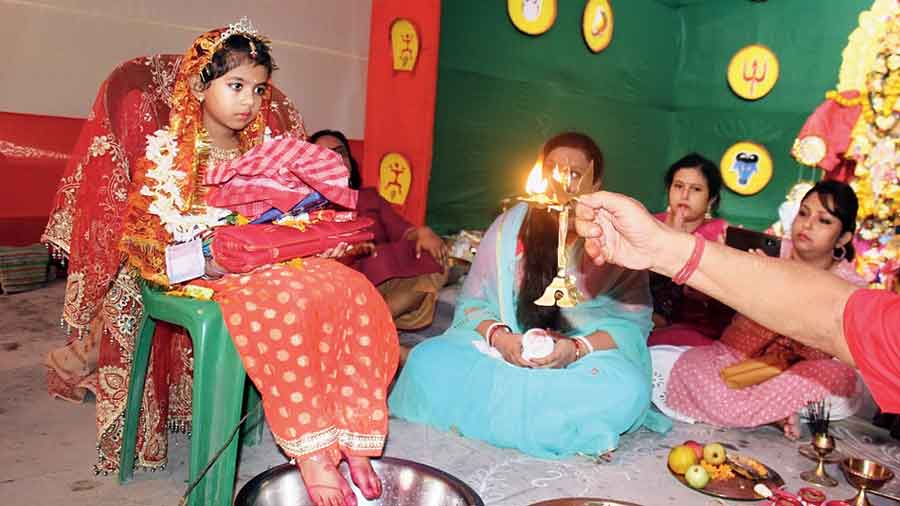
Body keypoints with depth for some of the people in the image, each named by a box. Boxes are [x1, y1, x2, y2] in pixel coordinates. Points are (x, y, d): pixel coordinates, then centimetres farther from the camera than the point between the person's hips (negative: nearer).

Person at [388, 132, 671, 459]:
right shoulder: (509, 227, 4)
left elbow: (633, 321, -4)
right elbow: (472, 302, 4)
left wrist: (578, 348, -22)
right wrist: (497, 335, -19)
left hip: (588, 358, -1)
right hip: (503, 349, 1)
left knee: (627, 390, -35)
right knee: (428, 361, -23)